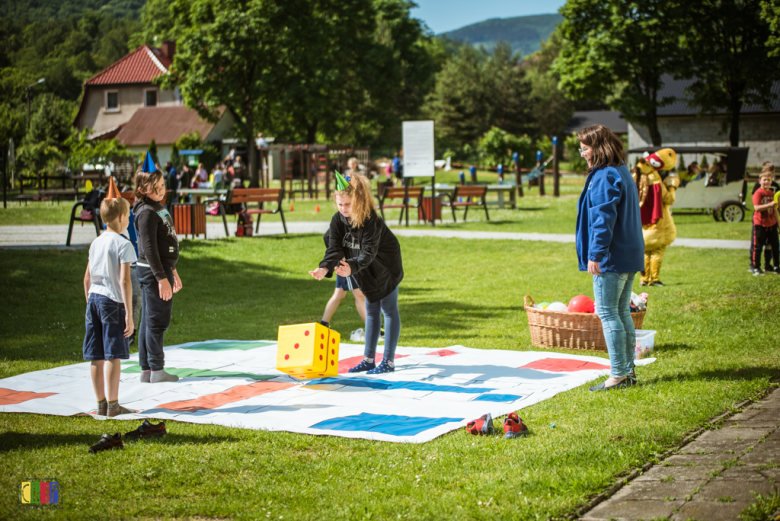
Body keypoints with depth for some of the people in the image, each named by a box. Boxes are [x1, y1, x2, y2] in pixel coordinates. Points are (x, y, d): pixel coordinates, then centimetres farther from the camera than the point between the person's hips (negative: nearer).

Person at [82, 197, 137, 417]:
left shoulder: (96, 243, 13)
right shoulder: (123, 244, -7)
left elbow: (87, 278, 16)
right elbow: (124, 281, -13)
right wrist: (129, 313, -12)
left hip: (94, 300, 7)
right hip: (112, 301, -7)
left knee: (96, 357, 8)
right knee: (114, 356, -3)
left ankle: (101, 403, 14)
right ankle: (113, 405, -1)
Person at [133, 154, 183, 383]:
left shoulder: (159, 208, 15)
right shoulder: (146, 212, -15)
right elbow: (149, 248, -20)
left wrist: (172, 272, 25)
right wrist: (162, 278, -23)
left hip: (162, 269, 10)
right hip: (153, 271, -10)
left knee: (150, 321, 11)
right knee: (157, 320, -6)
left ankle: (146, 370, 16)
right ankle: (156, 370, -1)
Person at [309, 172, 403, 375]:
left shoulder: (371, 221, -32)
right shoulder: (337, 220, -14)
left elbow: (369, 252, -39)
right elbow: (334, 248, -20)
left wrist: (351, 267, -56)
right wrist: (325, 268, -39)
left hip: (386, 266, -7)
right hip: (368, 271, 7)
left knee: (389, 310, -3)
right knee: (371, 311, 12)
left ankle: (389, 361, 0)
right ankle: (369, 359, 18)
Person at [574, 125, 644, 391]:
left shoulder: (605, 177, -16)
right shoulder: (622, 172, 16)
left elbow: (603, 219, -21)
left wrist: (596, 254, -20)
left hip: (611, 258, -10)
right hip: (629, 256, 10)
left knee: (607, 313, -4)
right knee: (622, 312, 15)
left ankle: (618, 375, -2)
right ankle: (628, 370, 19)